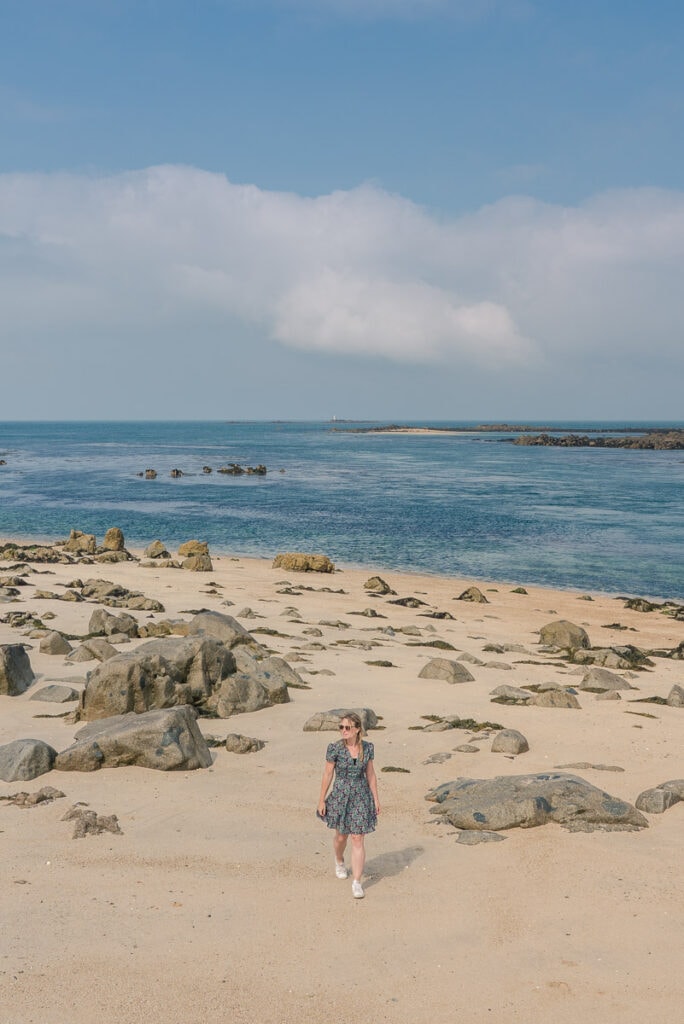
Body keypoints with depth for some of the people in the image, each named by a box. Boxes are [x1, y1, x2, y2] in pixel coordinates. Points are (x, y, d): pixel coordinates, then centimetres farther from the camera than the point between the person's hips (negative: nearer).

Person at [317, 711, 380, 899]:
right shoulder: (335, 748, -11)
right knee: (341, 836, 16)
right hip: (340, 797, 0)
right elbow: (327, 774, -5)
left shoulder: (367, 748, -5)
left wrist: (376, 799, 5)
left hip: (361, 797, 0)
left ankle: (356, 883, 1)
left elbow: (370, 774, 4)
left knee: (358, 840, -3)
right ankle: (339, 861, 49)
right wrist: (321, 799, -2)